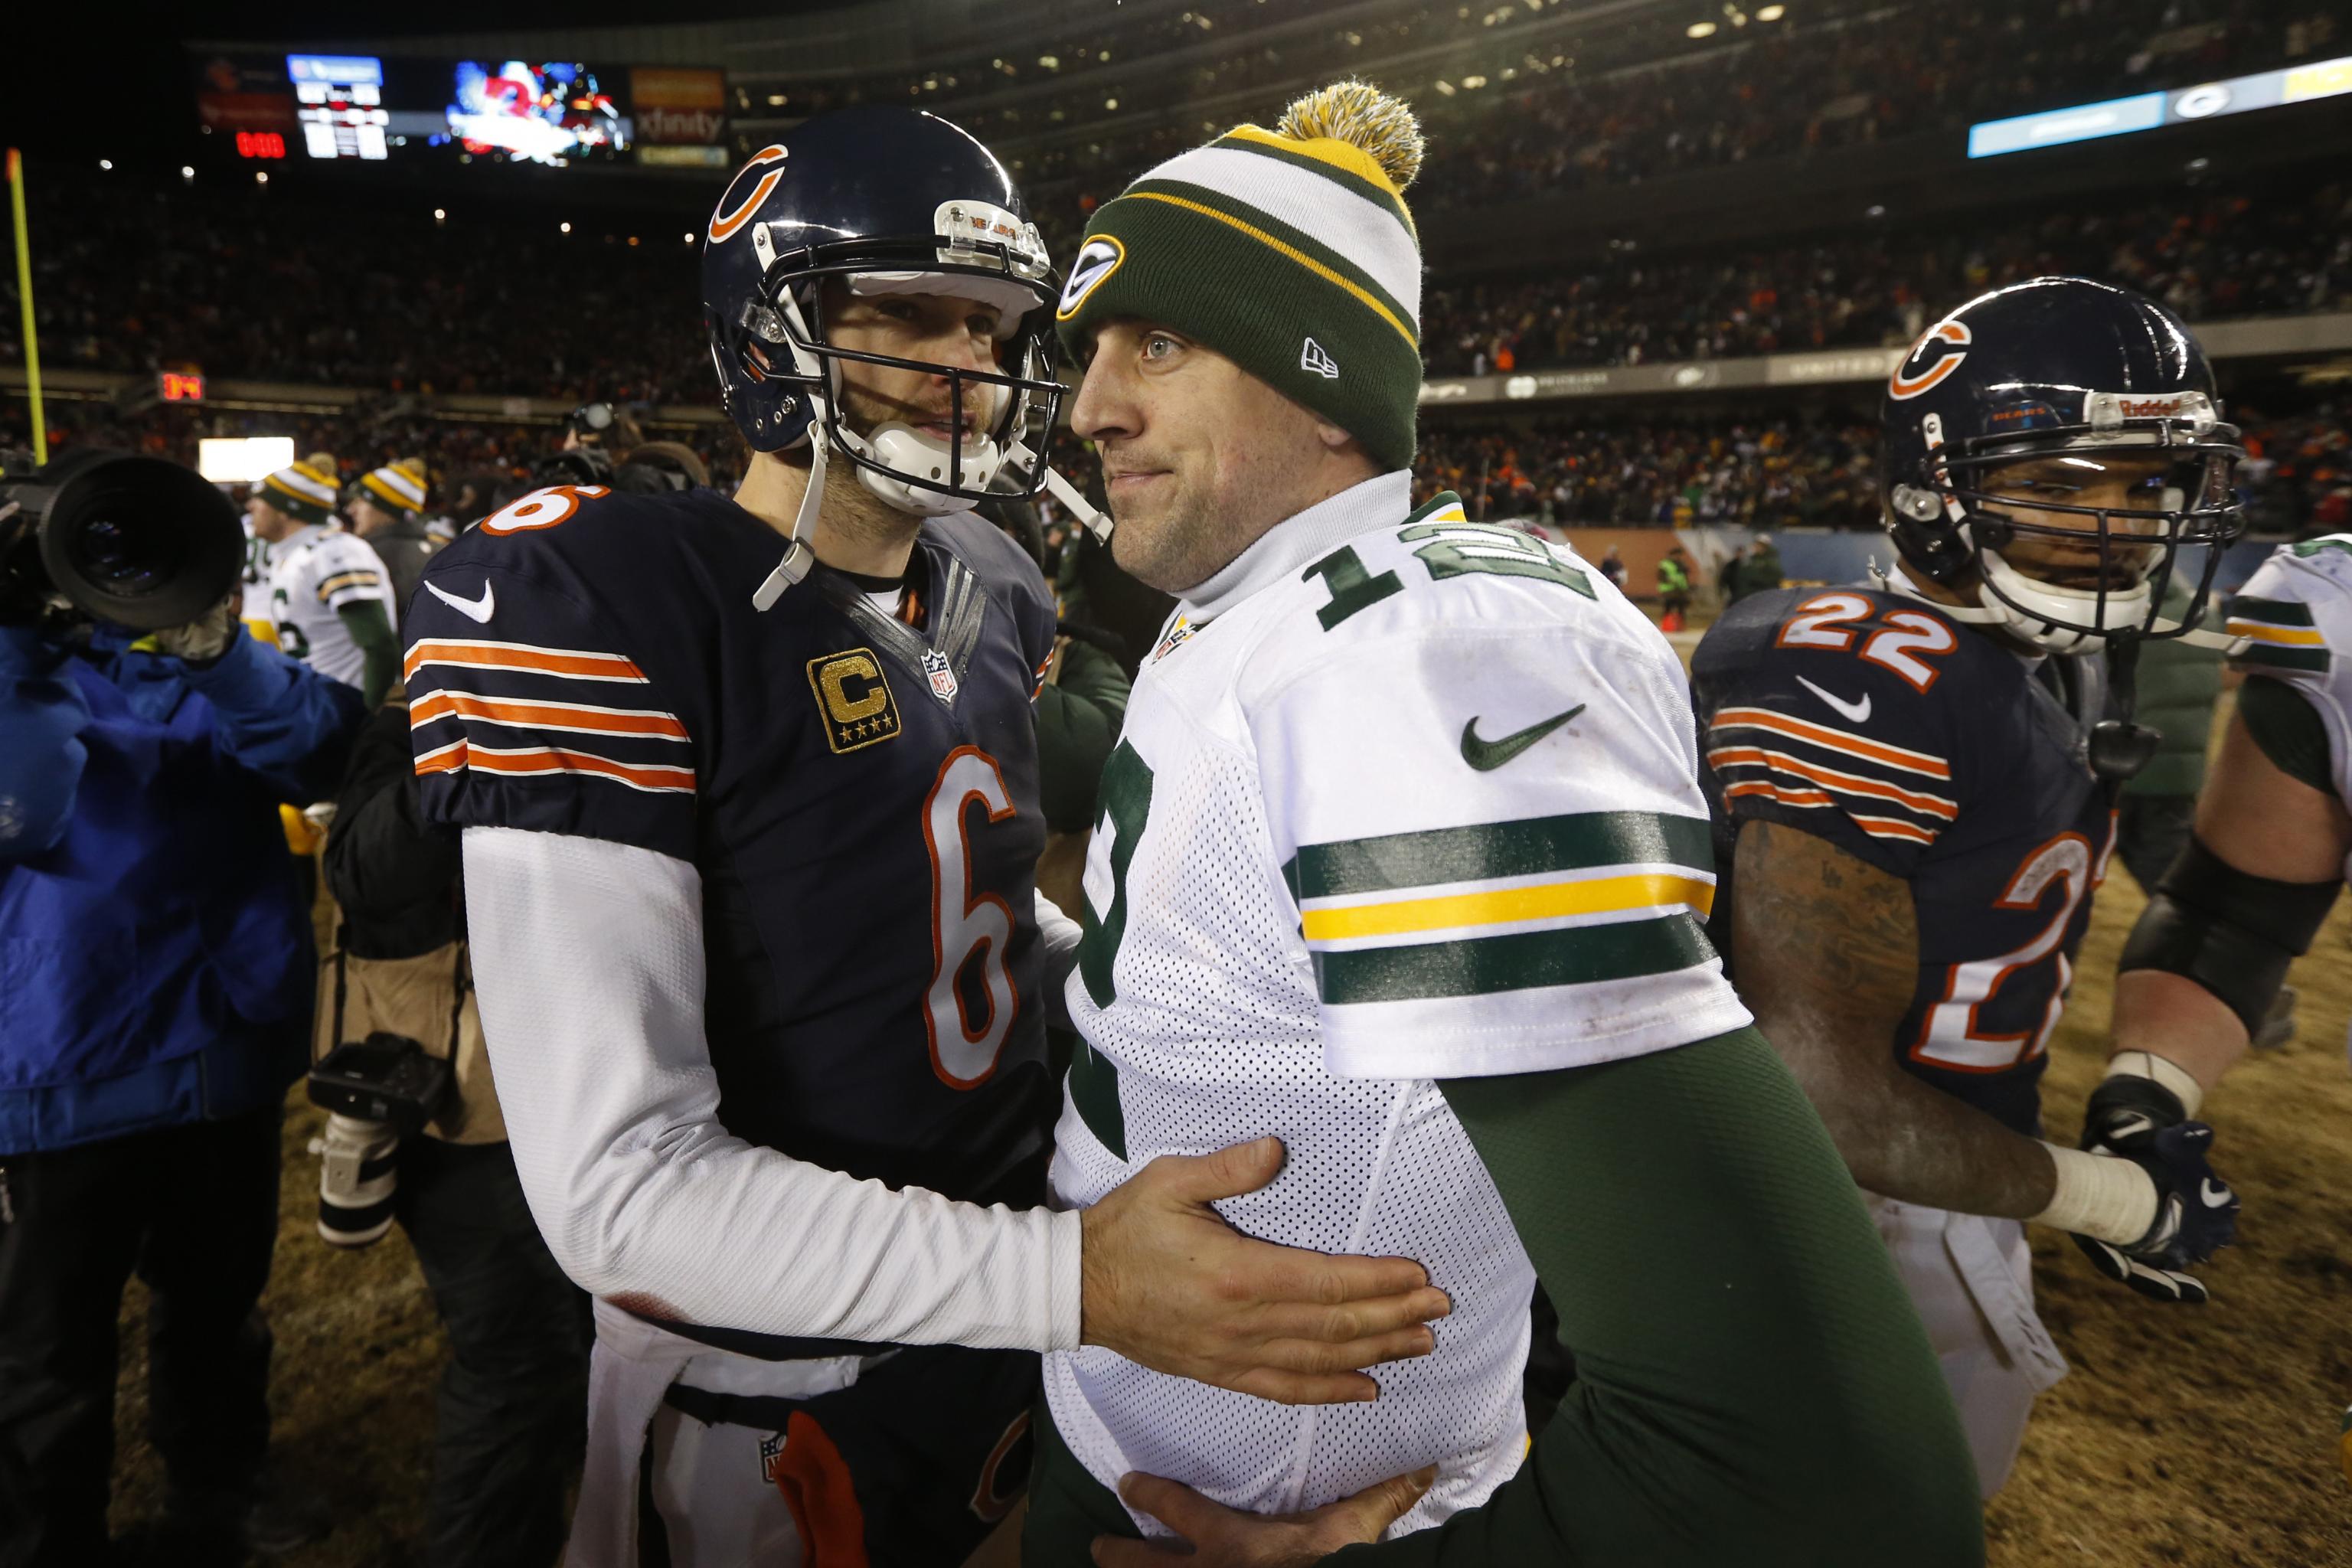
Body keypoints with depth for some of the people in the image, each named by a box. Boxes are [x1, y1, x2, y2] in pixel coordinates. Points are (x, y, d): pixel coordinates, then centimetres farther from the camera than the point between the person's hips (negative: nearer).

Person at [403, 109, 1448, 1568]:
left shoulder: (998, 590, 0)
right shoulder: (598, 610, -23)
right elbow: (619, 1187, -26)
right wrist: (1078, 1279, -33)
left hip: (1011, 1309, 7)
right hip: (783, 1393, -6)